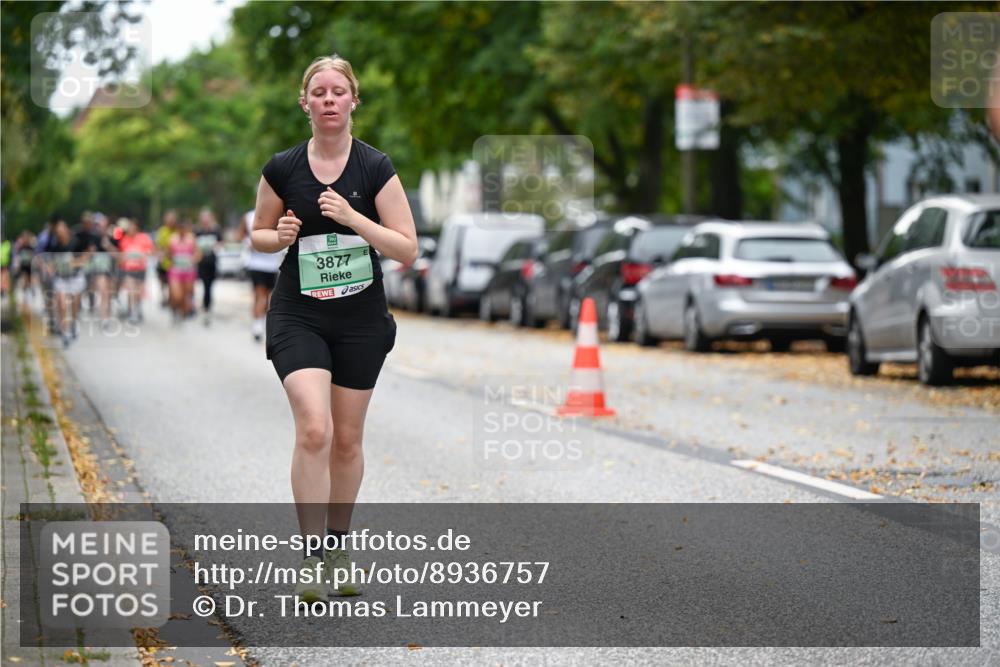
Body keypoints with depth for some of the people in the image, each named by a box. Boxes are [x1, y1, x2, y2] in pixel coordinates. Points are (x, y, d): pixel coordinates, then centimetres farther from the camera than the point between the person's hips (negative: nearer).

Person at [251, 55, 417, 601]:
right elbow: (258, 235, 12)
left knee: (346, 439, 9)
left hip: (361, 318, 1)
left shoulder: (376, 168, -5)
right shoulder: (282, 169, -2)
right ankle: (312, 558, -15)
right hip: (298, 316, -1)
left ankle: (338, 546, 28)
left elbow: (407, 250, -8)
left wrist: (353, 218, -20)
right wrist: (279, 235, -11)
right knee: (313, 429, -18)